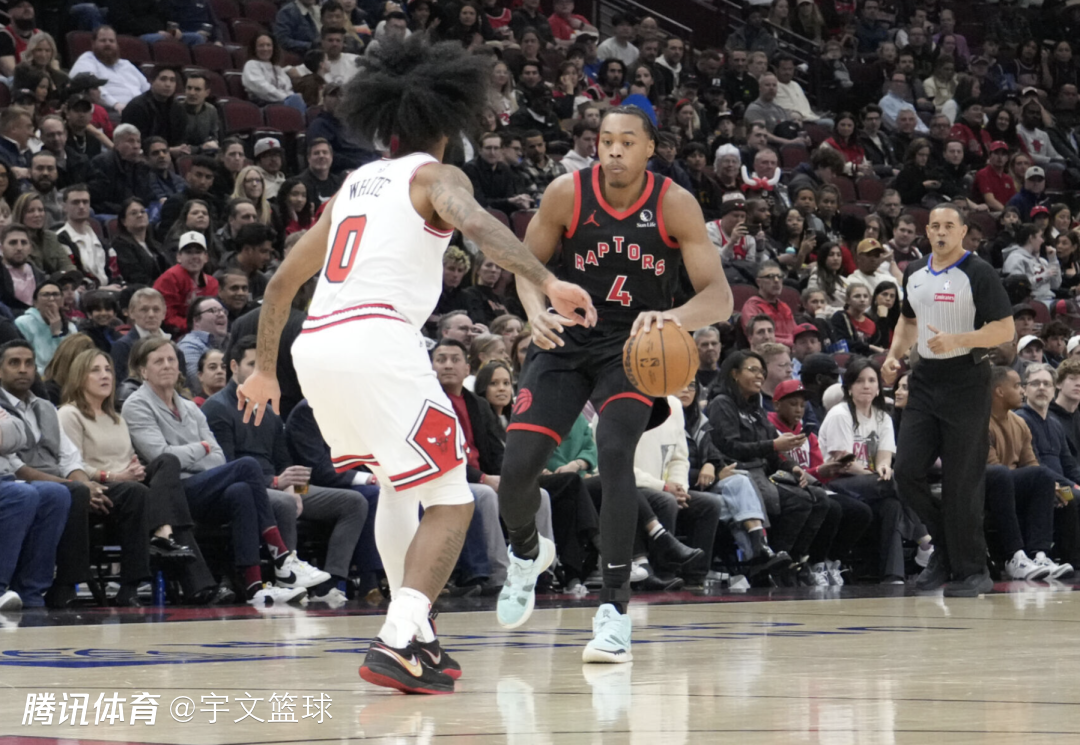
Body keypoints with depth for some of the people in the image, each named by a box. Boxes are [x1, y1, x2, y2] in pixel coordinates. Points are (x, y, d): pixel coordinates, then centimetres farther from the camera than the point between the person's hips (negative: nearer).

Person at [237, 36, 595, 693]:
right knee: (451, 502, -1)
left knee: (399, 482, 29)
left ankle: (414, 633, 26)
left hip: (315, 346, 7)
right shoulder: (435, 176, 8)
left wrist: (265, 370, 41)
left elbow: (284, 281, 31)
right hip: (376, 339, -7)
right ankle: (397, 645, -18)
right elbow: (473, 221, -17)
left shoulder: (356, 184, 27)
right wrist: (547, 282, -27)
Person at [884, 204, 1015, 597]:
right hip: (926, 380, 6)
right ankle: (945, 548, 18)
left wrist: (956, 340, -23)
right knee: (907, 470, -1)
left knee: (962, 481, -5)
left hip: (966, 381, -6)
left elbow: (1005, 328, -12)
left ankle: (972, 571, 4)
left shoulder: (977, 273, -8)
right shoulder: (914, 273, 11)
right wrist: (894, 354, 9)